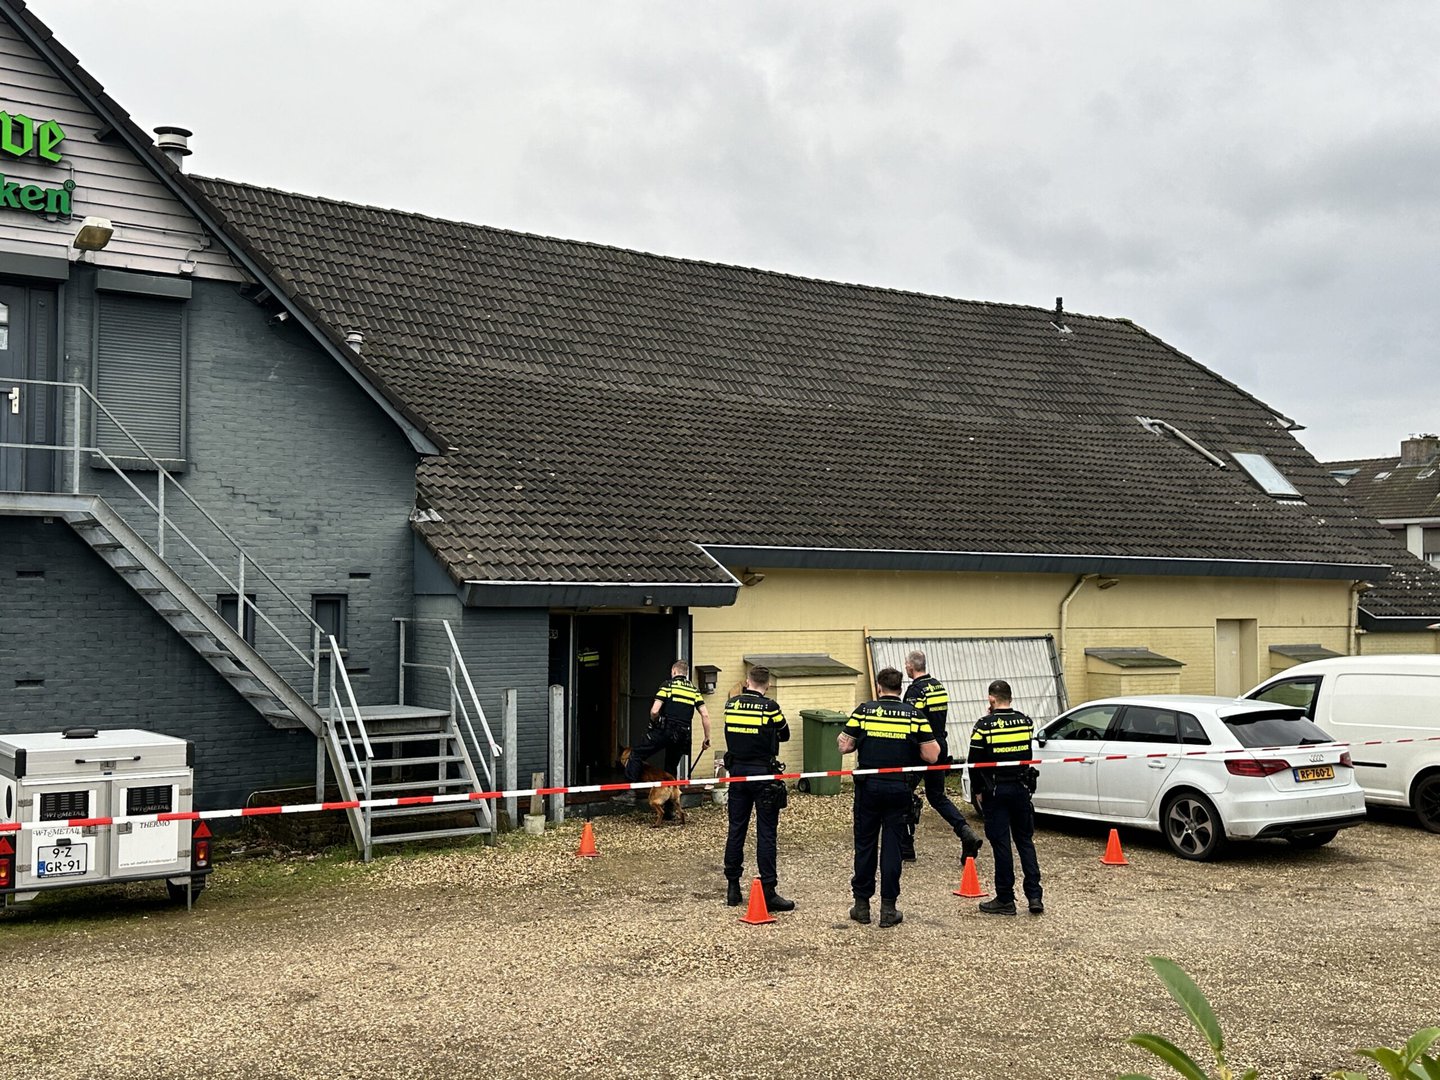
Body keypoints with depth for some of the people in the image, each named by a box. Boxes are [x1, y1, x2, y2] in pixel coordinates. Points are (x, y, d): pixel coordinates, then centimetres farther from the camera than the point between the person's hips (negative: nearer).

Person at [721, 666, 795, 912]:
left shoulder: (731, 705, 1)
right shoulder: (769, 707, -12)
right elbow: (785, 735, 2)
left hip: (737, 771, 5)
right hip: (763, 774, -5)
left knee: (736, 830, 12)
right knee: (766, 834, -1)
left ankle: (732, 887, 18)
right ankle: (768, 891, -1)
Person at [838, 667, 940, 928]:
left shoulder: (864, 711, -4)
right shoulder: (914, 715, -3)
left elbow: (845, 747, -3)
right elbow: (931, 756, -3)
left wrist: (841, 737, 19)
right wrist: (934, 744, 18)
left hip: (868, 787, 0)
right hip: (899, 788, 0)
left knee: (865, 845, 10)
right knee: (892, 846, 6)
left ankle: (862, 904, 16)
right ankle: (888, 908, 7)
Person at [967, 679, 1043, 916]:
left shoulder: (985, 725, -13)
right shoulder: (1025, 721, 1)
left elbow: (975, 761, -9)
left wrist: (978, 791, 3)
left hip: (995, 791, -4)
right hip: (1021, 789, 4)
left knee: (1001, 844, 1)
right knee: (1025, 841, 13)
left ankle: (1005, 900, 6)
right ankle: (1035, 896, 9)